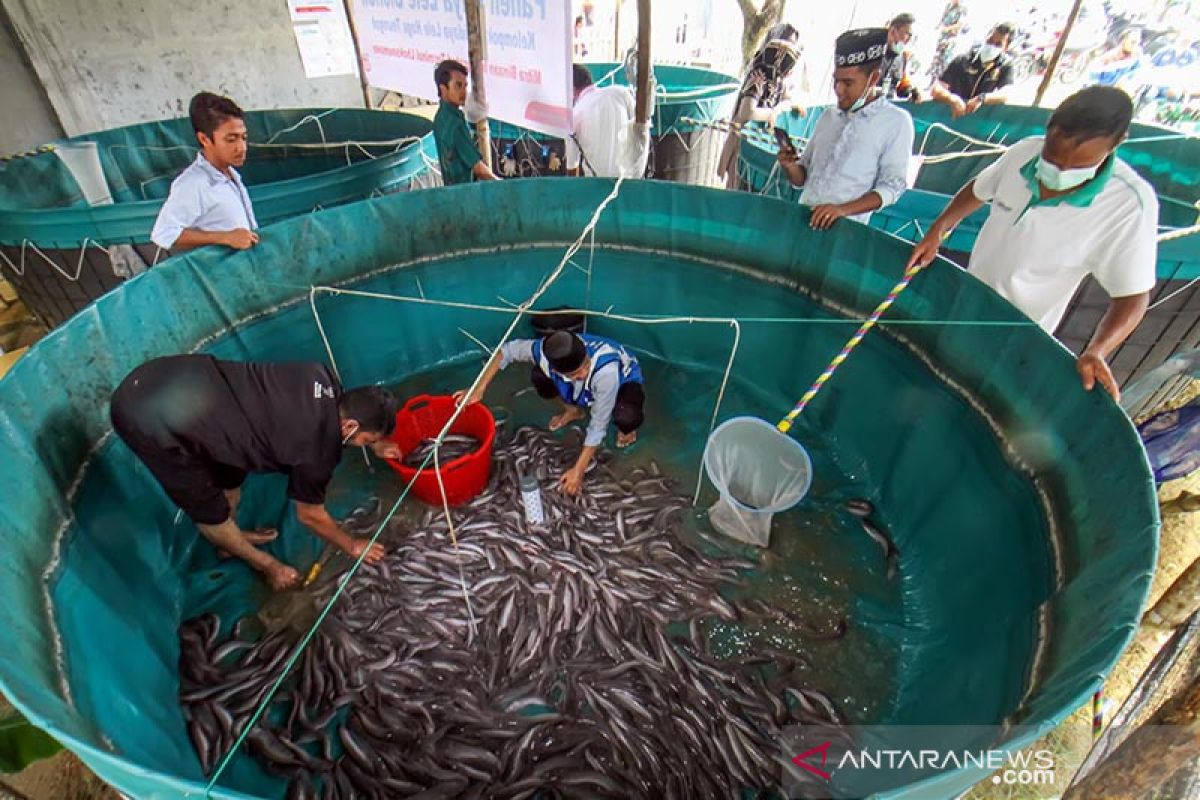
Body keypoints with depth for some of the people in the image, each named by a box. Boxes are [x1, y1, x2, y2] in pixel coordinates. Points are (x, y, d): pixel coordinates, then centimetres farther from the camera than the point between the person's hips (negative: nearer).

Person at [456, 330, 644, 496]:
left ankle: (626, 426, 2)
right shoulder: (545, 351, -35)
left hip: (624, 380, -4)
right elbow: (507, 350, -15)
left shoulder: (605, 370, -46)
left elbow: (599, 425, -34)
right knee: (539, 376, -20)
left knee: (625, 417, -40)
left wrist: (579, 470, -29)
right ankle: (574, 410, 12)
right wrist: (479, 390, -20)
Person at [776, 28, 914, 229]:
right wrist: (790, 166, -4)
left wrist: (842, 209, -18)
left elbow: (893, 185, -4)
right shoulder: (828, 117, 16)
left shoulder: (896, 121, 2)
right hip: (801, 220, 5)